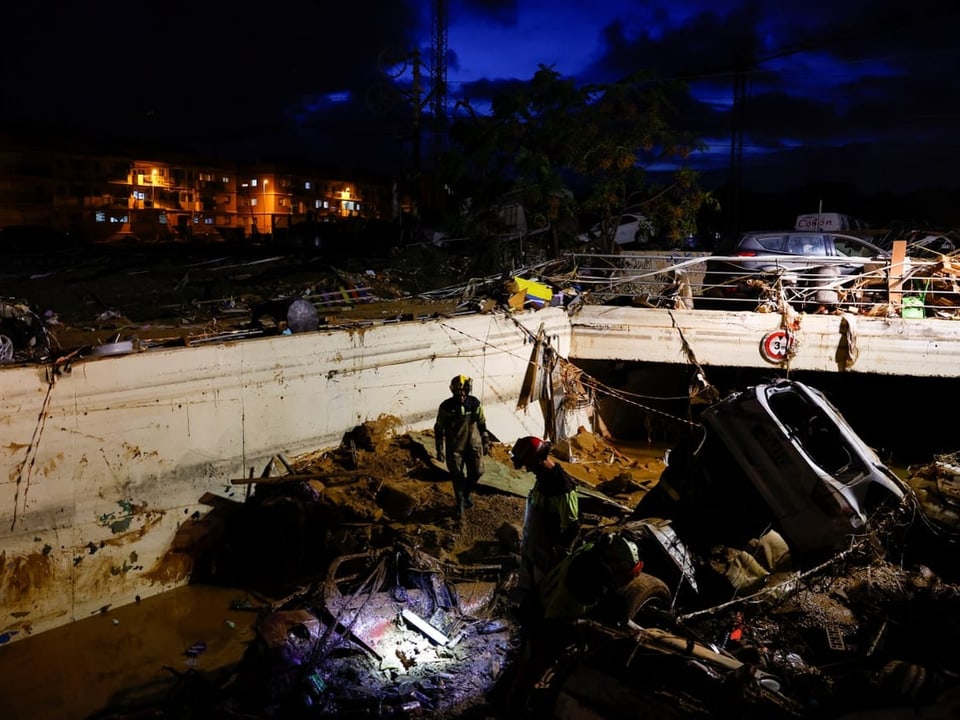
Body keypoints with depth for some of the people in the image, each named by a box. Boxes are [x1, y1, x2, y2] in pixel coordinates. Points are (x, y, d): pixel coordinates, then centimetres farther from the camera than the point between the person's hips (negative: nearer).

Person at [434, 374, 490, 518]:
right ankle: (460, 503, 24)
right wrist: (440, 449, -6)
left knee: (477, 472, 2)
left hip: (473, 444, 2)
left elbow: (482, 424, 7)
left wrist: (485, 443, 10)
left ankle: (467, 493, 32)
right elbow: (439, 429, -5)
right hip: (454, 447, -2)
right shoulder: (446, 407, -13)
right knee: (457, 476, 5)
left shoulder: (475, 404, -6)